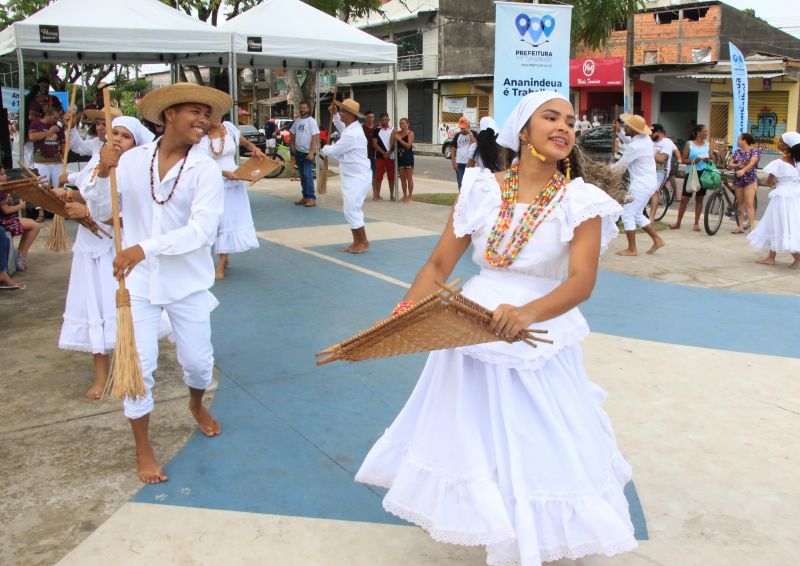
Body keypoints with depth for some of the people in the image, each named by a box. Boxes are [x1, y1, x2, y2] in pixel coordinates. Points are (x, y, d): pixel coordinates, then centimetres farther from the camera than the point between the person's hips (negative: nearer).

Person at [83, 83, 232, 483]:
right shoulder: (131, 160, -3)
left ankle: (196, 405, 47)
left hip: (187, 282, -1)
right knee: (137, 366, 2)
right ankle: (143, 449, 22)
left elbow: (203, 228, -24)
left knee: (198, 360, 11)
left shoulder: (205, 169, -11)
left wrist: (145, 248, -32)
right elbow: (101, 212, 4)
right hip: (137, 281, 1)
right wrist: (104, 173, -14)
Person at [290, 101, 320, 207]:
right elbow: (293, 134, 22)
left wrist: (312, 152, -22)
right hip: (298, 152, 7)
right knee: (302, 176, 10)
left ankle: (312, 198, -11)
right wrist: (293, 146, 12)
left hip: (308, 152, -7)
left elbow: (315, 137, -15)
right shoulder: (297, 121, 10)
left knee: (307, 175, -13)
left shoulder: (312, 121, -9)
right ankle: (305, 197, 16)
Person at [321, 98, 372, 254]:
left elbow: (333, 151, -20)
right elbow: (342, 129, 34)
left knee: (351, 210, -7)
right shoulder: (352, 127, 9)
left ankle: (363, 242, 4)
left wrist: (325, 149, 3)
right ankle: (358, 242, 22)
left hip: (358, 178, -11)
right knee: (351, 210, 15)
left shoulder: (352, 135, -24)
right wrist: (334, 114, 21)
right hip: (352, 177, 11)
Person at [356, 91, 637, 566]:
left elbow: (582, 281, -21)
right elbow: (439, 265, -1)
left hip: (539, 341, -2)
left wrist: (528, 314, -39)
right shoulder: (482, 189, -4)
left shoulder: (581, 202, -10)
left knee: (536, 449, 7)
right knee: (468, 438, 18)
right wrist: (399, 319, -11)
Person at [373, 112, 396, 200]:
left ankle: (392, 195, 11)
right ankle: (377, 195, 7)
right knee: (378, 176, 0)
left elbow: (394, 143, 3)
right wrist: (383, 153, -12)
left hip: (391, 156, 1)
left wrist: (389, 152, -11)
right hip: (379, 156, -1)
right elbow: (375, 144, -3)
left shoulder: (393, 130, 5)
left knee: (391, 176, 4)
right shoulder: (377, 130, 1)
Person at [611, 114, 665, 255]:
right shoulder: (645, 139, 6)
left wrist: (610, 167, 7)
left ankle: (631, 249, 2)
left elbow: (621, 165, -12)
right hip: (649, 183, 10)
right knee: (637, 215, 19)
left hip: (641, 185, -10)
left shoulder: (634, 147, -22)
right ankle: (657, 240, 21)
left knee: (627, 215, -2)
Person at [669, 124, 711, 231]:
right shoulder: (689, 144, -1)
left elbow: (710, 158, 14)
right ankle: (678, 223, 7)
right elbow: (683, 159, -3)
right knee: (684, 198, -2)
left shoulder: (707, 144, 7)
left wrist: (708, 160, -9)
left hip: (703, 174, 2)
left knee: (699, 198, 6)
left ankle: (696, 223, 12)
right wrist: (693, 160, -20)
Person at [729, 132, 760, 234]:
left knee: (749, 203, -13)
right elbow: (731, 164, 6)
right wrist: (737, 165, -15)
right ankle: (740, 227, 11)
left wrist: (743, 170, -36)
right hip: (738, 180, 6)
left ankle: (751, 225, -14)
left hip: (750, 180, -6)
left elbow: (752, 163, -19)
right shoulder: (737, 152, 13)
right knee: (741, 204, 8)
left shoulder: (755, 151, -4)